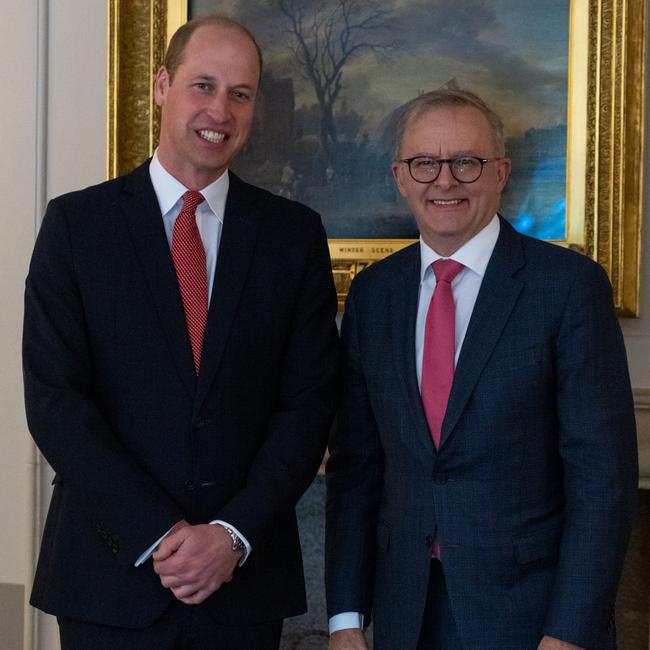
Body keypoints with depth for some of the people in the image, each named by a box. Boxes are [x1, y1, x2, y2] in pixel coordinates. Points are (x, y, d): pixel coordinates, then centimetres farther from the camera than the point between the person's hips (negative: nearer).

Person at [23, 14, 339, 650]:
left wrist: (234, 533, -12)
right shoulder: (76, 222, -2)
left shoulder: (293, 232, 2)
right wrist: (160, 536, -14)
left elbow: (309, 399, -1)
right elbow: (53, 400, -8)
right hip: (111, 573, -1)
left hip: (247, 576, 1)